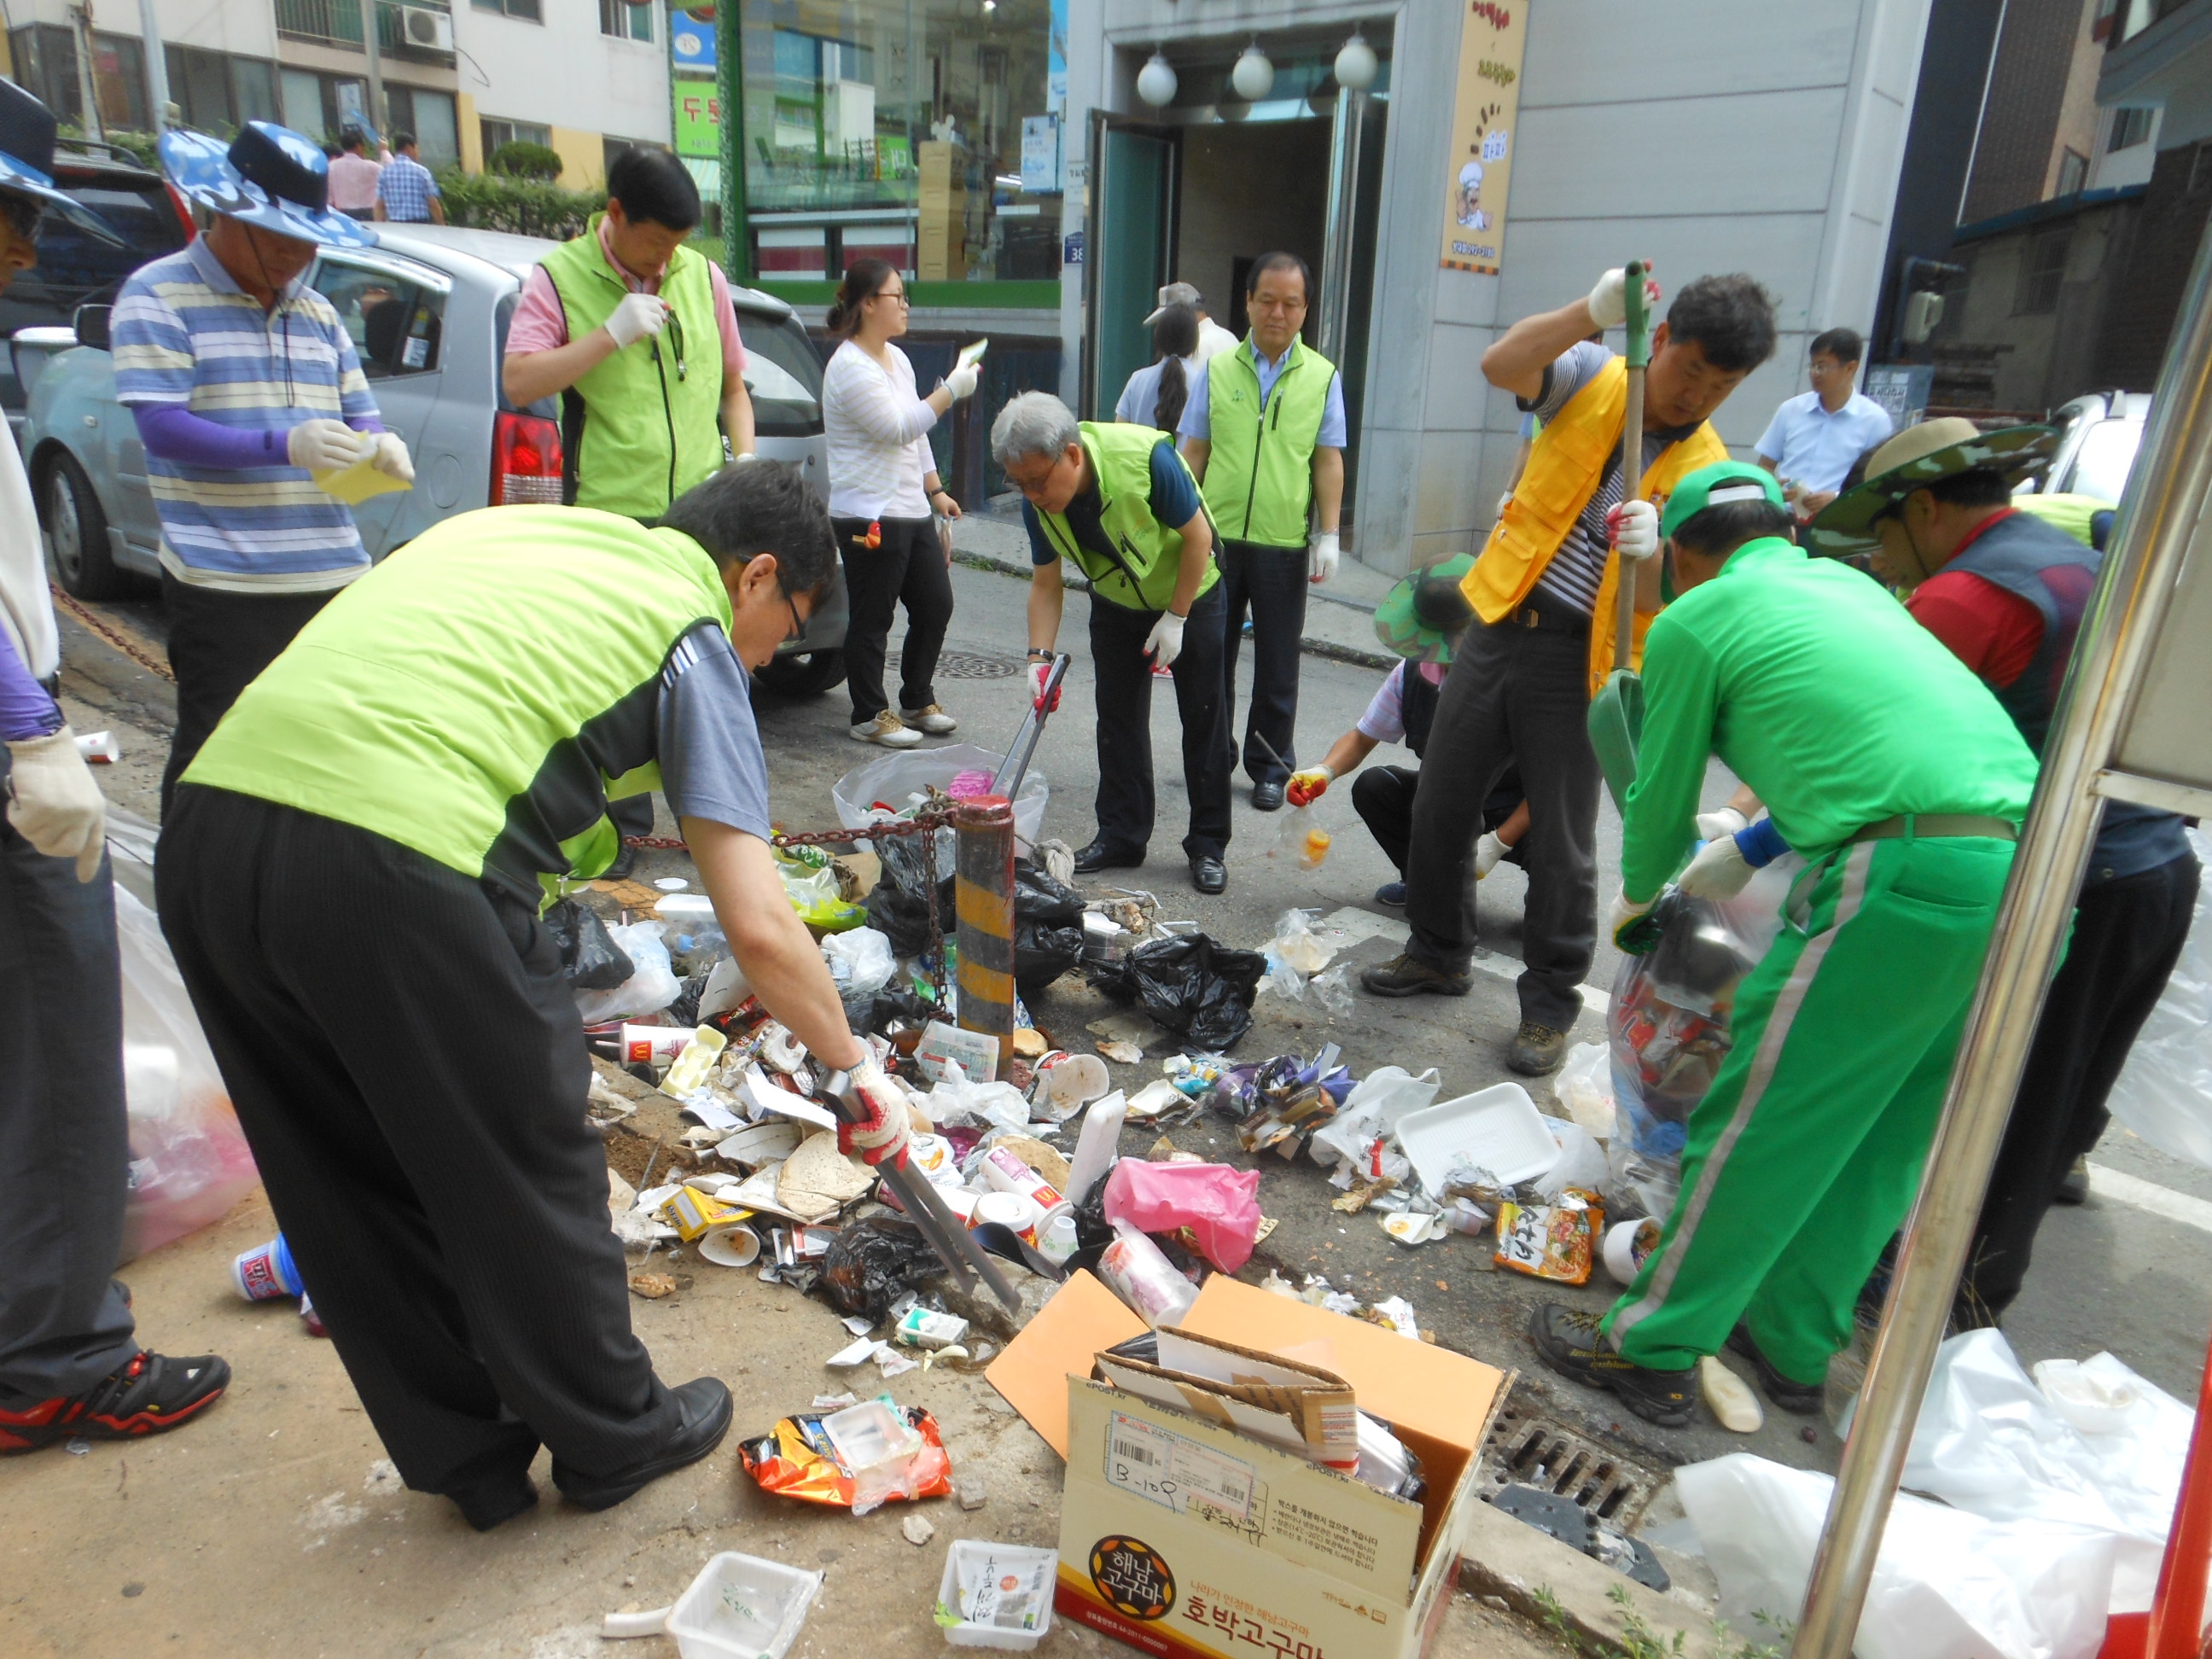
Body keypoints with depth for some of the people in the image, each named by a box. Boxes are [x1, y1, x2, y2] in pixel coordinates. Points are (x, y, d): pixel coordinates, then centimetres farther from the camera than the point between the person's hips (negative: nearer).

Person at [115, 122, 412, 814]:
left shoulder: (317, 312, 17)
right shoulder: (158, 296, -2)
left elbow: (360, 416, 19)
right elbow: (161, 427, -11)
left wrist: (381, 447, -6)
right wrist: (284, 445, -26)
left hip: (333, 578, 5)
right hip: (224, 587, -5)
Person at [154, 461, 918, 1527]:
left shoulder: (511, 528, 28)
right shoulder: (691, 634, 9)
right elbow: (758, 928, 1)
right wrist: (854, 1065, 16)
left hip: (205, 828, 7)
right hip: (398, 860, -7)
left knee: (357, 1188, 21)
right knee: (526, 1172, 15)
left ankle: (470, 1455, 40)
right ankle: (614, 1437, 36)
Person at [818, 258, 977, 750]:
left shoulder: (896, 358, 16)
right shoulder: (849, 368, -14)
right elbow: (900, 429, -20)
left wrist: (936, 490, 20)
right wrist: (951, 390, -17)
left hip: (913, 511, 10)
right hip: (870, 517, -9)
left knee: (935, 605, 11)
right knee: (872, 620, -2)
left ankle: (917, 701, 26)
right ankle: (869, 716, 10)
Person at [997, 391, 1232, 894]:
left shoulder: (1145, 456, -35)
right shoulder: (1037, 501, -20)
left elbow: (1198, 536, -23)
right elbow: (1046, 583, -8)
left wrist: (1175, 619, -19)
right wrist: (1040, 656, -19)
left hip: (1190, 594, -4)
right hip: (1115, 604, 4)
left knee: (1204, 718, 0)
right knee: (1118, 719, 4)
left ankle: (1208, 845, 9)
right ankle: (1121, 837, 15)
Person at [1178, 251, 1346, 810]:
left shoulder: (1323, 377, 4)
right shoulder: (1217, 369, 6)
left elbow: (1329, 462, 3)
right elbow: (1193, 453, 8)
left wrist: (1328, 536, -3)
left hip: (1285, 544, -1)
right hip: (1216, 537, 1)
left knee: (1277, 665, 7)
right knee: (1211, 657, 9)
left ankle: (1270, 768, 20)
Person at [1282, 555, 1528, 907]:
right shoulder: (1411, 672, -11)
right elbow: (1362, 737, 2)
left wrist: (1496, 844, -29)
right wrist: (1323, 772, -19)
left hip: (1513, 811, -4)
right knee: (1373, 786, -19)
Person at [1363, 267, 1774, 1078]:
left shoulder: (1708, 471, -3)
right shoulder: (1592, 377, 0)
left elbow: (1667, 603, -10)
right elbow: (1501, 365, -19)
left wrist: (1647, 554, -31)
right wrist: (1592, 312, -32)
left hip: (1582, 660, -2)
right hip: (1499, 625, 2)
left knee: (1561, 843, 2)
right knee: (1440, 806, 11)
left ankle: (1550, 1004, 19)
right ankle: (1439, 951, 32)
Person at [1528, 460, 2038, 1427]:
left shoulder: (1693, 621, 5)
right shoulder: (1847, 583, 26)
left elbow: (1662, 797, 13)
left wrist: (1635, 899, 32)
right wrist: (1751, 850, 45)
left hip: (1911, 879, -8)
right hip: (2029, 869, 8)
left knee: (1756, 1125, 4)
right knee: (1881, 1138, 18)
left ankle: (1652, 1352, 17)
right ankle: (1792, 1347, 34)